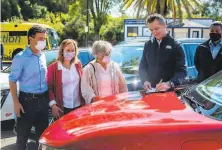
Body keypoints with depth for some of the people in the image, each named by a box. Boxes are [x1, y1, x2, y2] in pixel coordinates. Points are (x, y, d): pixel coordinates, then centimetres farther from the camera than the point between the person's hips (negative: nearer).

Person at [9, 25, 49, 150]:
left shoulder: (43, 56, 7)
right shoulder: (21, 57, -10)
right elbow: (13, 80, -10)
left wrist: (49, 98, 10)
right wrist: (16, 102, -16)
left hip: (43, 100, 5)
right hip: (27, 100, -5)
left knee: (43, 132, 15)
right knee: (23, 133, 5)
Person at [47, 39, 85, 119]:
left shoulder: (78, 64, 4)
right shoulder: (53, 67, -8)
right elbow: (49, 88, -5)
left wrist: (83, 101, 8)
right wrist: (53, 105, -13)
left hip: (78, 106, 4)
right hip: (62, 108, -4)